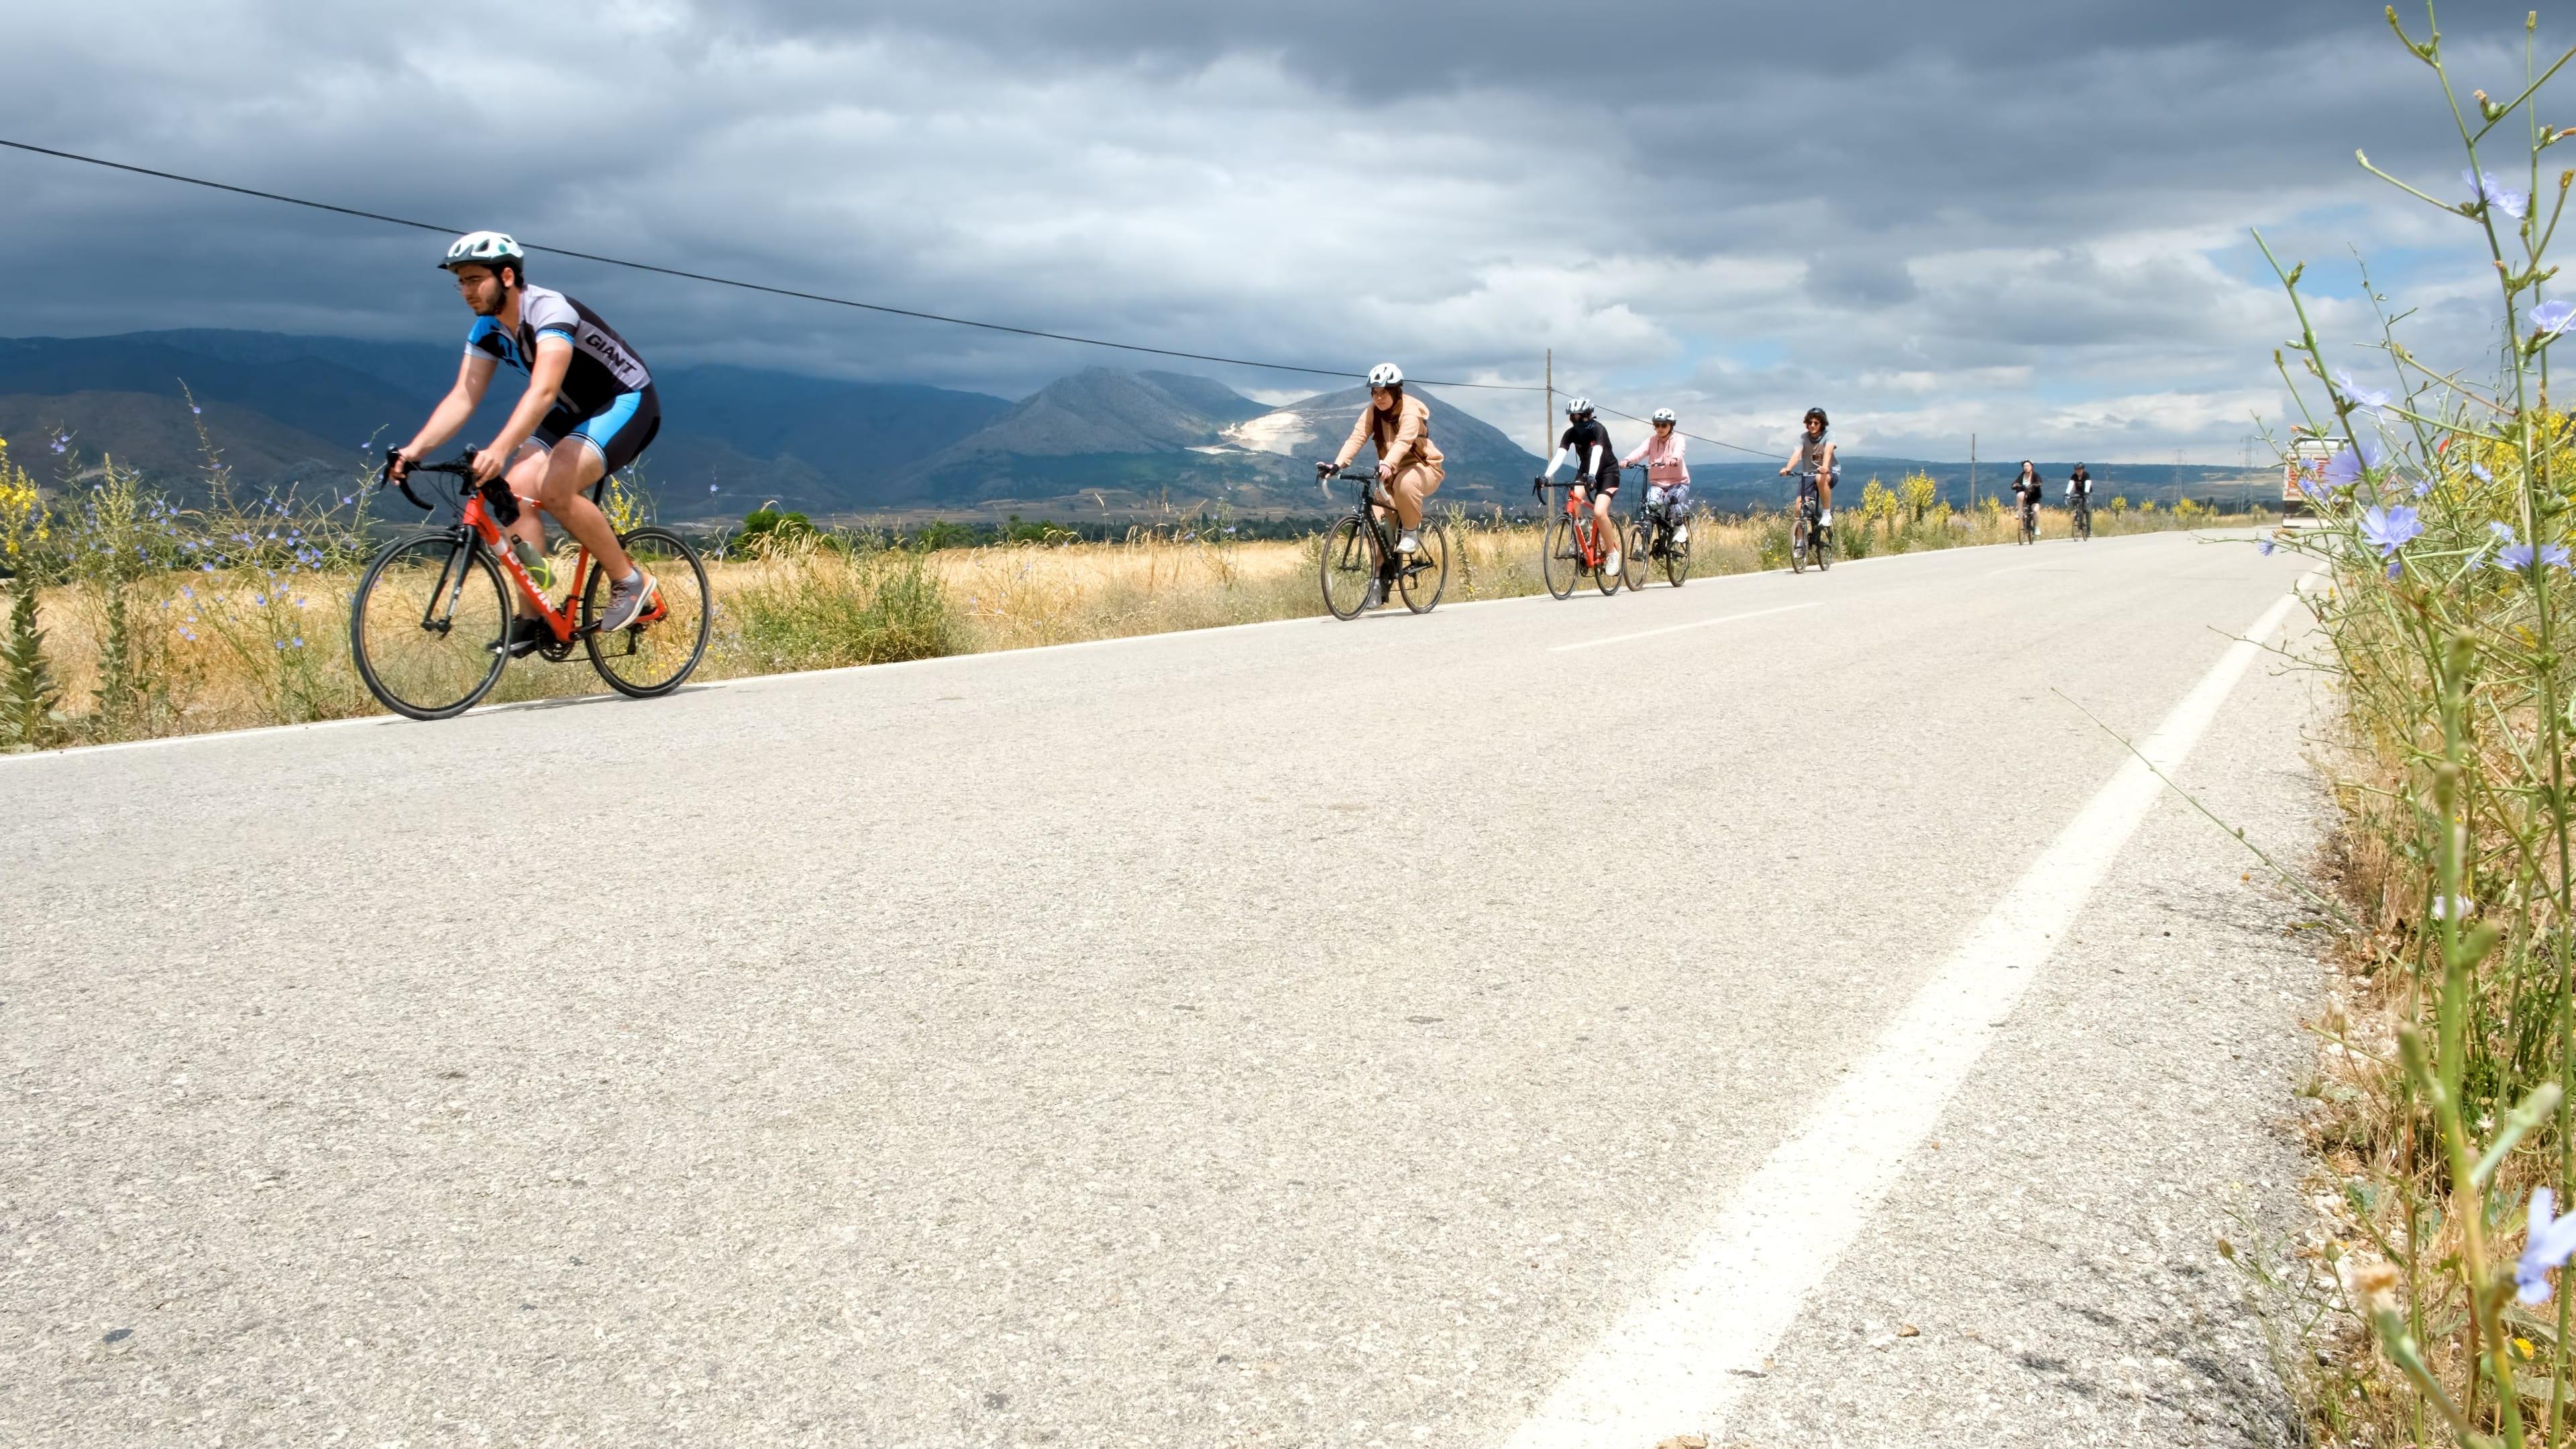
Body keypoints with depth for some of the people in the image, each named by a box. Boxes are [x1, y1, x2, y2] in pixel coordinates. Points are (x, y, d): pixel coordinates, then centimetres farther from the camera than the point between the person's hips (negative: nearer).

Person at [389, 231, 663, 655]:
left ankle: (631, 582, -11)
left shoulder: (551, 311, -28)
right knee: (515, 487, -14)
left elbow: (543, 391, -42)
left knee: (554, 488, -28)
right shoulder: (487, 330, -2)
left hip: (628, 402, -8)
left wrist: (498, 451, -55)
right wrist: (414, 450, -22)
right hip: (576, 411, 8)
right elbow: (462, 398, -7)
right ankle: (533, 619, -10)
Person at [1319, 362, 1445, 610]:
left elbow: (1403, 441, -39)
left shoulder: (1410, 411, -21)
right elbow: (1356, 439, -19)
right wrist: (1337, 465, -36)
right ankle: (1380, 578, -1)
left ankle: (1412, 532, -15)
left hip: (1423, 467, -5)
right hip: (1391, 473, 5)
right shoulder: (1372, 413, -5)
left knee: (1405, 484, -40)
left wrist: (1387, 465, -58)